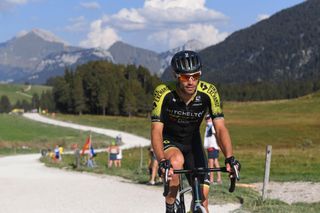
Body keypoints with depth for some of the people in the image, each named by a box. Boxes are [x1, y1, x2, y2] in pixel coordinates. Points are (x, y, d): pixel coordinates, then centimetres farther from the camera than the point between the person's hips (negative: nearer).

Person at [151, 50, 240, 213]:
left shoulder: (209, 92, -24)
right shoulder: (163, 93, -29)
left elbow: (220, 128, -25)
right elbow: (156, 130, -32)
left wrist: (229, 158, -40)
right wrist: (162, 161, -48)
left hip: (192, 143, 3)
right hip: (168, 141, -2)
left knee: (203, 194, -8)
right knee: (177, 161, -36)